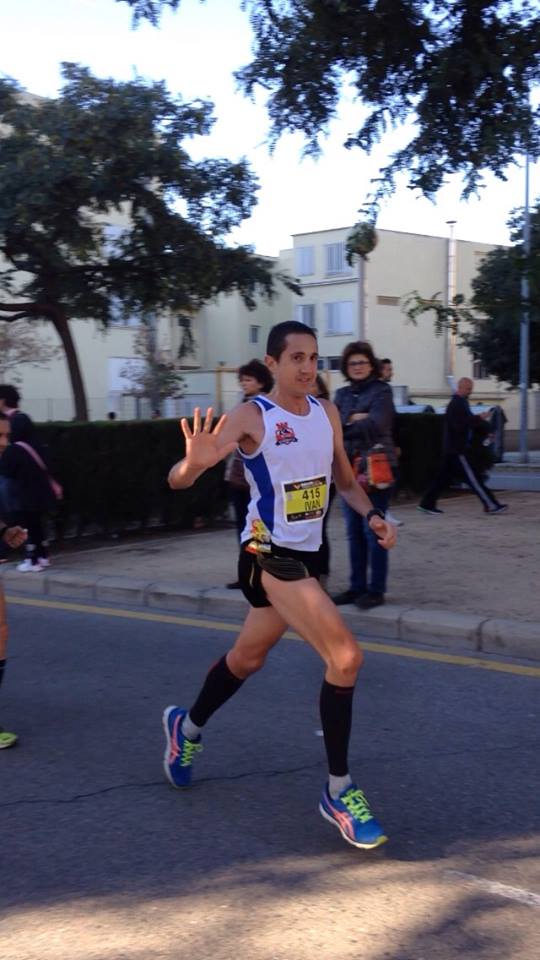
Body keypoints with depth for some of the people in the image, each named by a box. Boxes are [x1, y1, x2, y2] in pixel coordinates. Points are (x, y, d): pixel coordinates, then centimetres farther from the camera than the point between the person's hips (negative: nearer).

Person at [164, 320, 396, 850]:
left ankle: (186, 727, 49)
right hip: (270, 555, -7)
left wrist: (371, 515, -1)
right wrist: (196, 461, -43)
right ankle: (338, 791, -6)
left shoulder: (327, 413, 6)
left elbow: (345, 479, 19)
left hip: (305, 555, 8)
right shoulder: (252, 417, -14)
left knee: (247, 658, 23)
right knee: (345, 657, -19)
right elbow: (177, 480, -19)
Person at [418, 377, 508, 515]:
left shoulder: (462, 403, 17)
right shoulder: (455, 405, -16)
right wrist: (479, 419, -21)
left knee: (444, 476, 11)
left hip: (453, 448, 10)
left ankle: (427, 503, 14)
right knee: (472, 478, -6)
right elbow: (459, 426, -24)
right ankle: (491, 505, -3)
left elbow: (467, 422, 25)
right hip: (457, 448, -10)